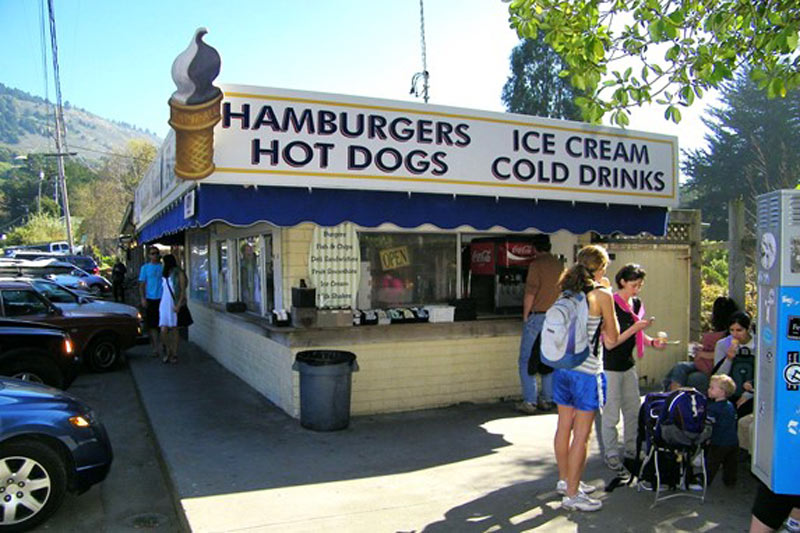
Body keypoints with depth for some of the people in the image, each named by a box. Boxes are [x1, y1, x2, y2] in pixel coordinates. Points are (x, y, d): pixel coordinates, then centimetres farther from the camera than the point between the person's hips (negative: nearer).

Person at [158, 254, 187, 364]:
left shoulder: (179, 274, -3)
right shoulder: (164, 275, 13)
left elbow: (183, 291, -6)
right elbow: (163, 290, 15)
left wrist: (178, 305, -15)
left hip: (175, 305, -4)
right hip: (164, 304, 4)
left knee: (174, 330, 4)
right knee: (163, 330, -5)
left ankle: (174, 354, 13)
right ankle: (167, 351, 16)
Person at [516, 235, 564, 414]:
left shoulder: (536, 264, -11)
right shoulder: (559, 265, 8)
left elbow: (530, 293, -14)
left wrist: (525, 316, -5)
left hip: (537, 316, -6)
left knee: (526, 360, 2)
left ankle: (529, 402, 1)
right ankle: (547, 400, 18)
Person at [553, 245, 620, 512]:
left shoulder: (567, 292, 8)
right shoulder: (602, 294, -11)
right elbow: (612, 337, -2)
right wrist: (608, 295, 2)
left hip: (562, 366, 7)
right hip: (587, 371, -7)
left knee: (564, 426, 16)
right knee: (581, 434, 1)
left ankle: (565, 480, 31)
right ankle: (572, 495, 7)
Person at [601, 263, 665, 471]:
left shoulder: (636, 304, 5)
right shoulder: (610, 305, -20)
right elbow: (610, 343, -21)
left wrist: (652, 341, -1)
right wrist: (634, 328, -26)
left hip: (628, 364, 8)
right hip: (610, 366, -8)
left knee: (634, 409, 16)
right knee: (611, 413, 2)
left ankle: (631, 449, 32)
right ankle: (611, 455, 17)